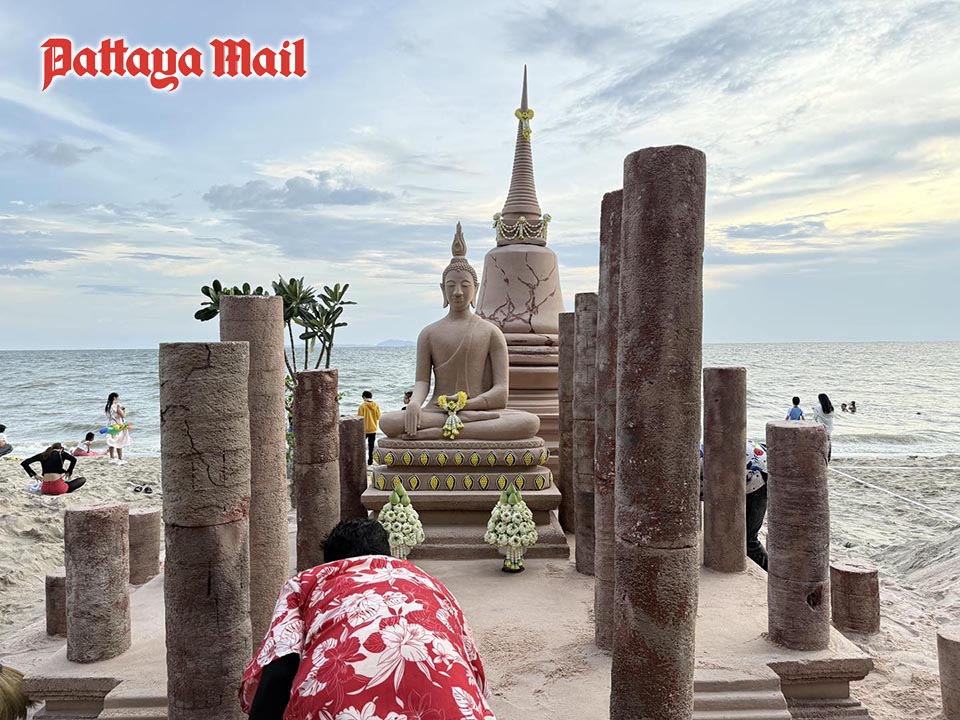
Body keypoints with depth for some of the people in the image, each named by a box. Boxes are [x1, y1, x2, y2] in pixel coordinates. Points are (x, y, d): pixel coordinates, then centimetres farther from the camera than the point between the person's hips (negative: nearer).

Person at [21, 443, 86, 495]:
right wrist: (69, 472, 1)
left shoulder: (42, 455, 16)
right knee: (82, 479, 9)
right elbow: (74, 459, -15)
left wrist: (34, 475, 17)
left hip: (45, 489, 6)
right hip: (57, 487, -6)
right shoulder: (61, 453, 5)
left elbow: (24, 463, 18)